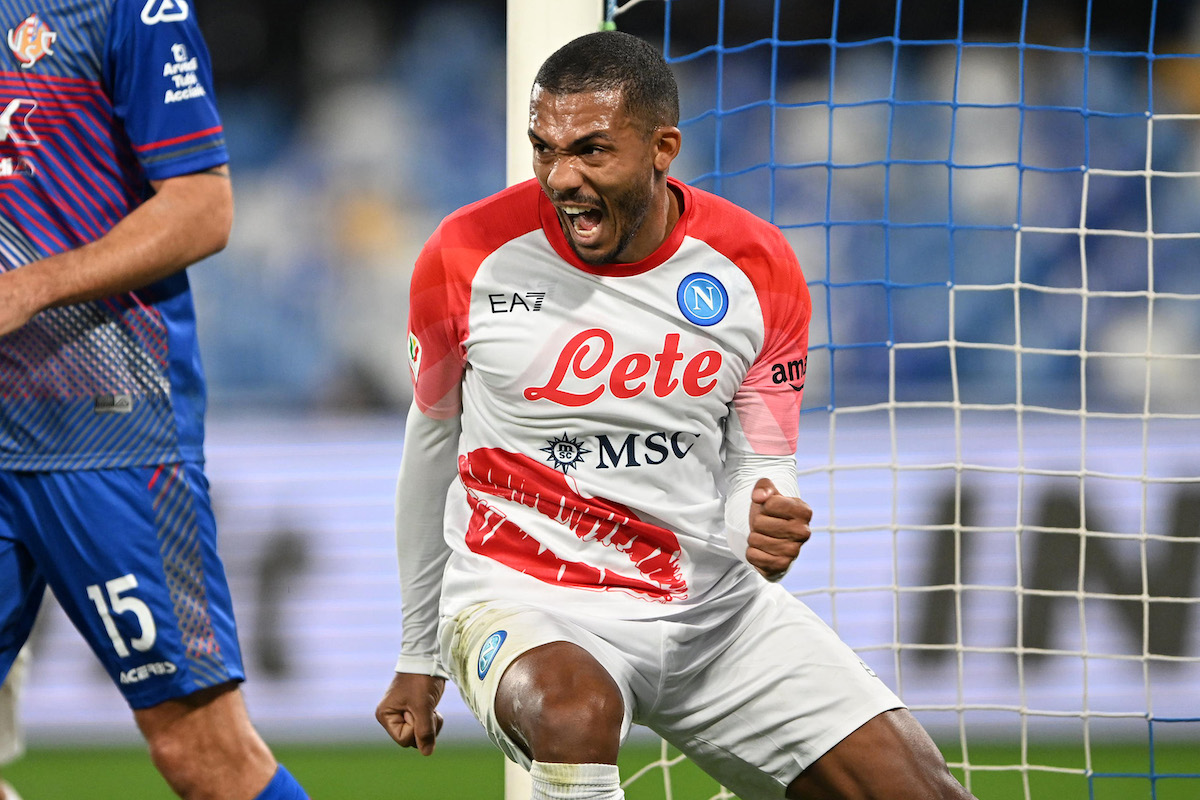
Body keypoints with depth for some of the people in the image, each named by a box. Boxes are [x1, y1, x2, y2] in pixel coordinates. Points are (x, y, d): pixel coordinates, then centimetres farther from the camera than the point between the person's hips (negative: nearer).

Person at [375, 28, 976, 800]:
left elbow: (759, 469, 3)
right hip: (523, 603, -3)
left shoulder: (757, 271, -6)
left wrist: (767, 529, -24)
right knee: (577, 712, -39)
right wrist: (419, 656, 17)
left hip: (714, 609, 3)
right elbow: (434, 437, 8)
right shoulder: (470, 257, -8)